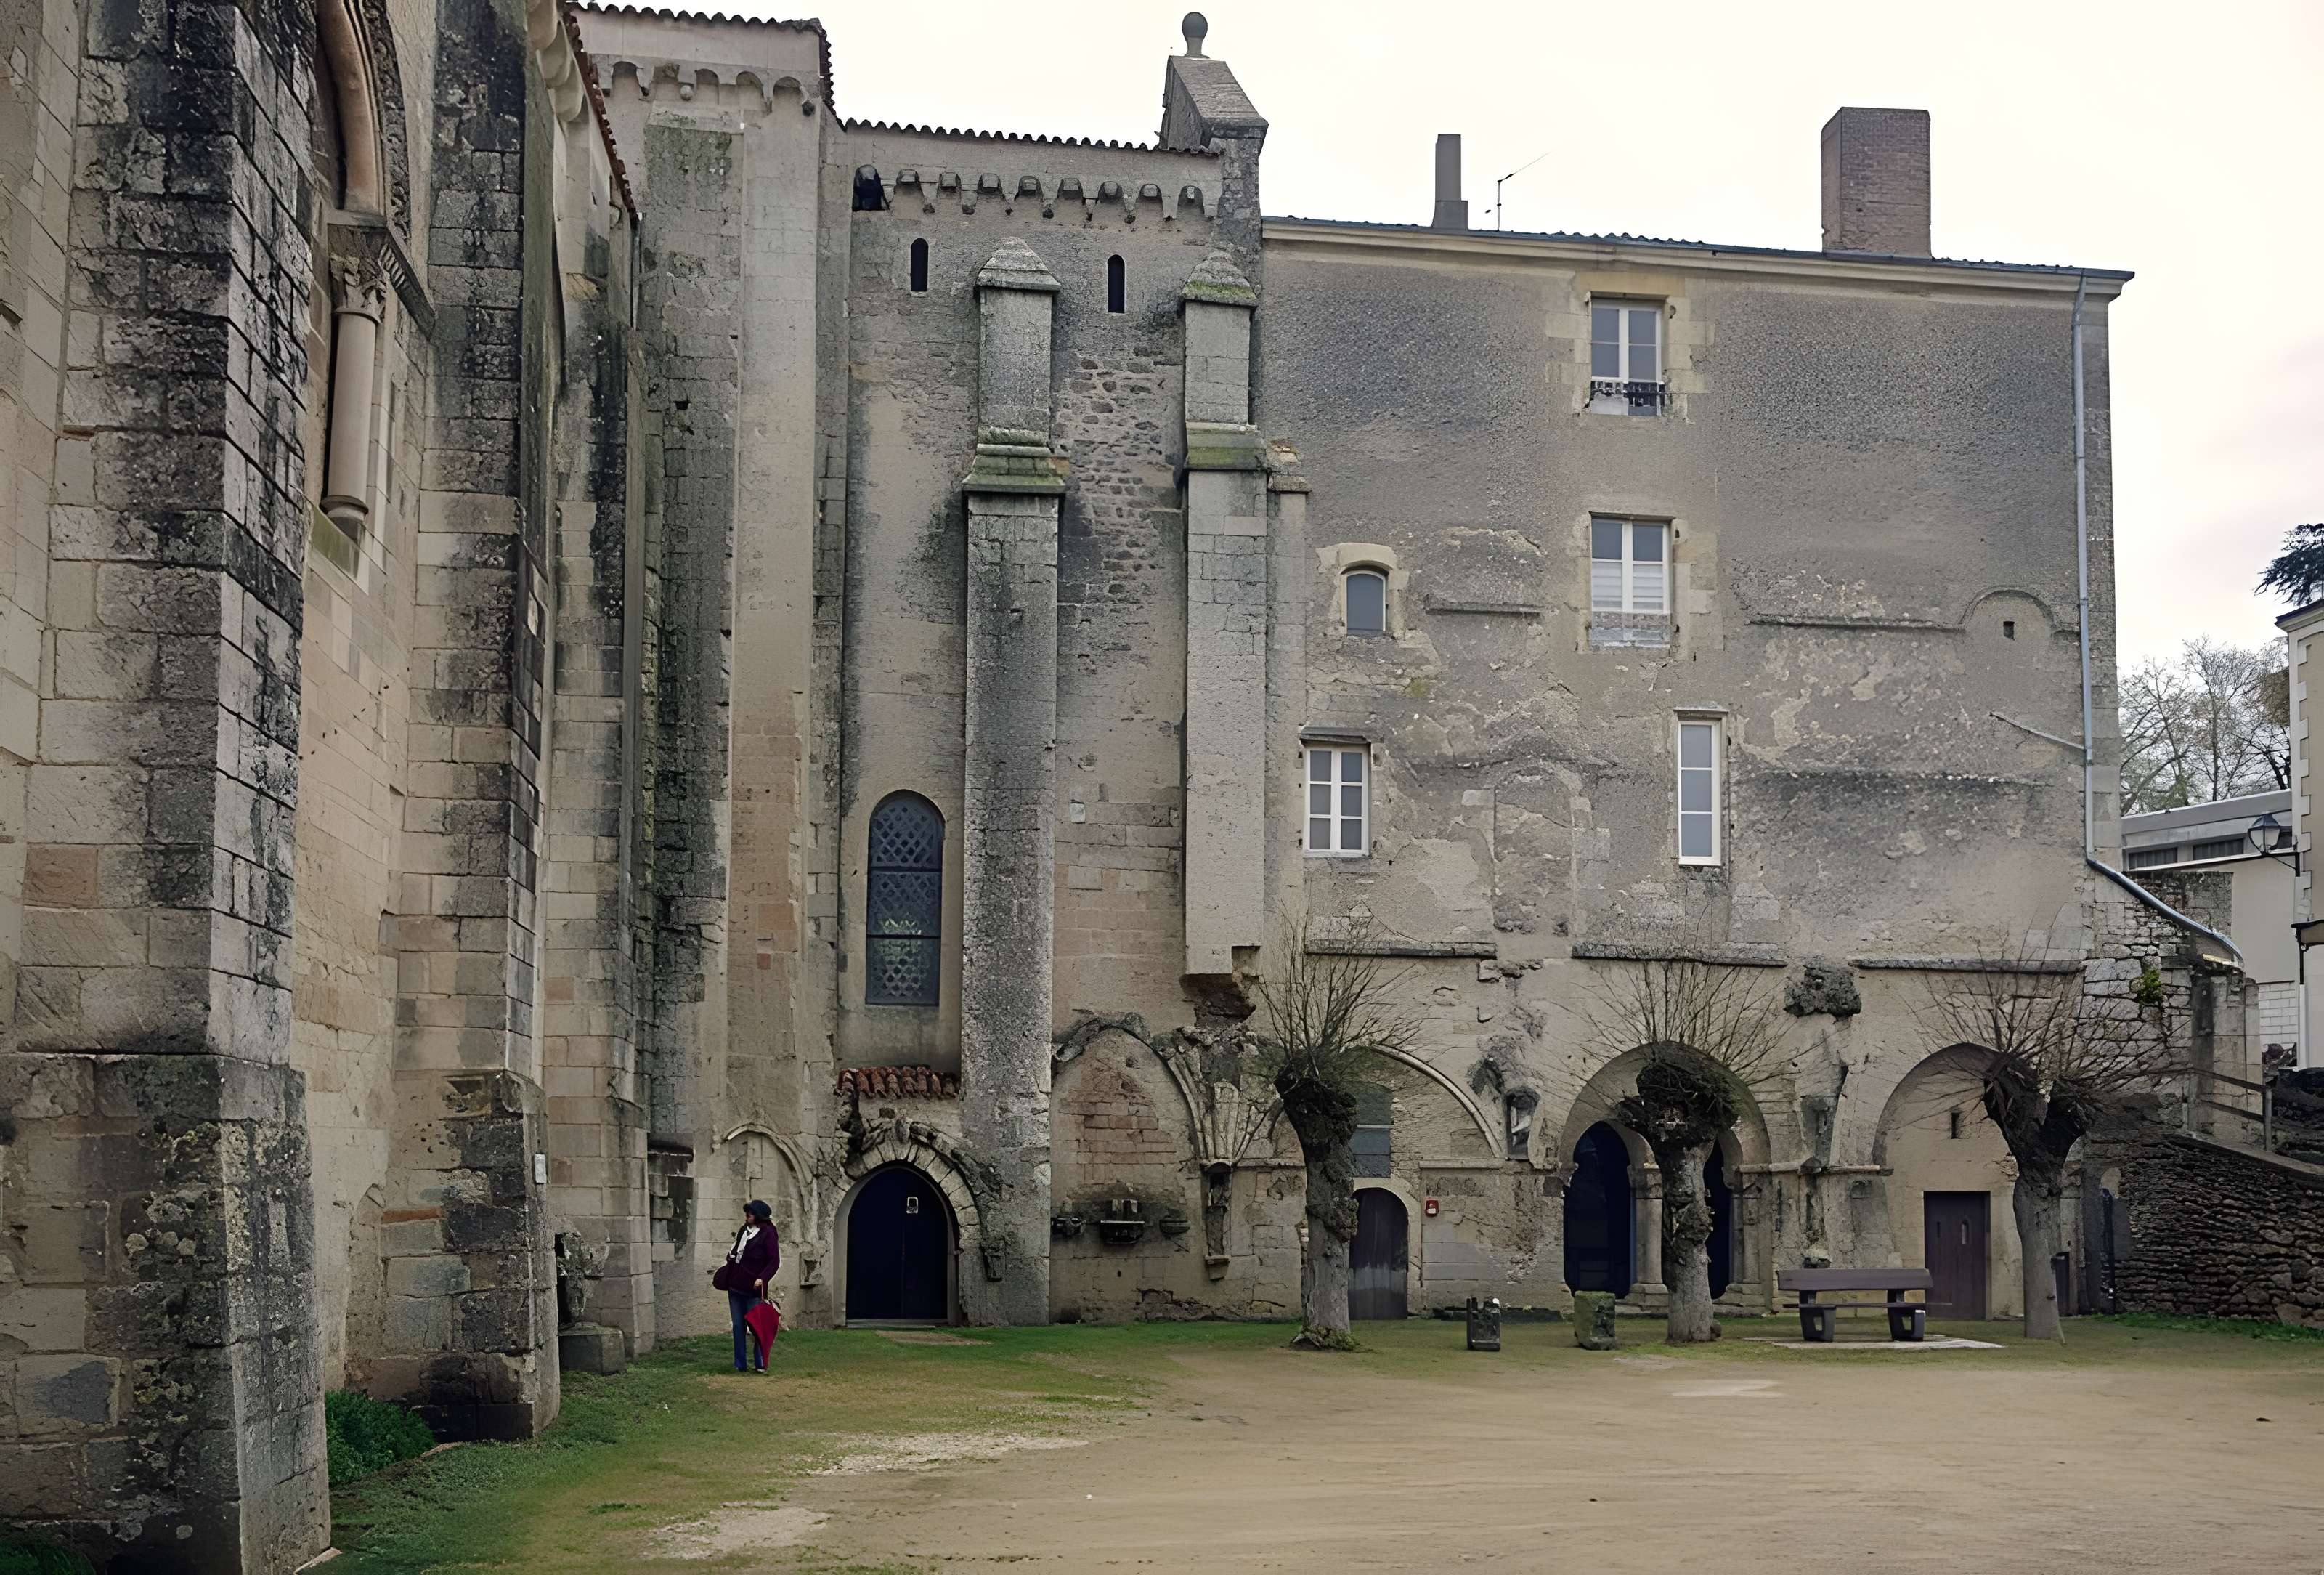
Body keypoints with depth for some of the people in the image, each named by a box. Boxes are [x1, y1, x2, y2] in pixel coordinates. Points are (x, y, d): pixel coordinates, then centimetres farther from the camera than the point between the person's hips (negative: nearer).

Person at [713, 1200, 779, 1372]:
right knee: (738, 1327, 8)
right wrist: (723, 1271, 25)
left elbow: (774, 1260, -13)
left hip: (752, 1288, -7)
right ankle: (740, 1365, 13)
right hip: (735, 1286, 7)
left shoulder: (767, 1234, -8)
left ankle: (760, 1364, 4)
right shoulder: (744, 1231, 14)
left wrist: (762, 1278, -22)